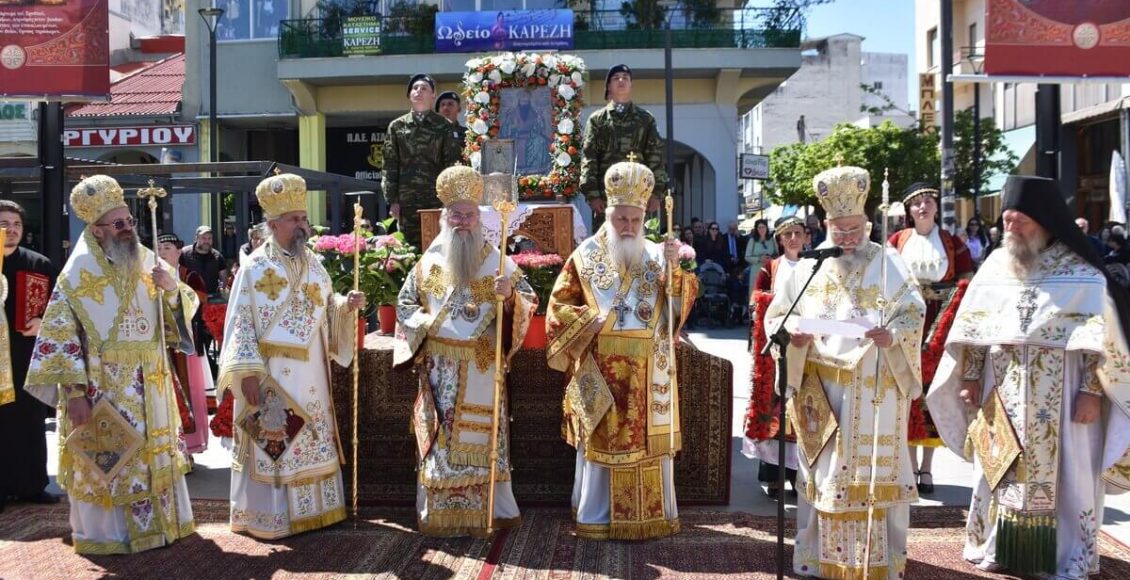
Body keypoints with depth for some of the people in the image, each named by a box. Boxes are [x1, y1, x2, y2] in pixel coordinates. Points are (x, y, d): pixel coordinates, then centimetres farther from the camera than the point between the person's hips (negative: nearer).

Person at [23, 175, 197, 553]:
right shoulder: (78, 274, -9)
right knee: (109, 458, 3)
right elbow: (59, 337, -12)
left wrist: (172, 289, -14)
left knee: (155, 452, 13)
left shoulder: (148, 261, 4)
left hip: (150, 383, 5)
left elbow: (183, 312, 8)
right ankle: (108, 532, 17)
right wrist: (74, 392, -17)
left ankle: (159, 520, 27)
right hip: (102, 384, -4)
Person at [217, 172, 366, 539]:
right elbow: (241, 323, -12)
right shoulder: (255, 269, -9)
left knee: (312, 442, 12)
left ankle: (312, 507, 24)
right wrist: (248, 373, -19)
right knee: (271, 446, -1)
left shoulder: (313, 264, 9)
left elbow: (326, 310, 18)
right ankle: (269, 516, 8)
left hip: (310, 376, 6)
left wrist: (346, 305, -4)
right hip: (271, 377, -6)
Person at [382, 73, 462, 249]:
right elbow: (390, 164, 8)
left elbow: (452, 164, 2)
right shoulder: (397, 126, 10)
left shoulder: (444, 127, 6)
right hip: (406, 201, 1)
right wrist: (392, 200, 1)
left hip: (437, 200, -1)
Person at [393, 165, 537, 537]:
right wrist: (424, 322, -5)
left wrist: (509, 294, -20)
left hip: (482, 367, -1)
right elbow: (404, 304, 13)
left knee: (484, 437, 1)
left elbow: (529, 300, 1)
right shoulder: (428, 262, 8)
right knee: (438, 440, 2)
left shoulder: (496, 261, 4)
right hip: (439, 369, 1)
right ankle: (437, 513, 11)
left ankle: (496, 509, 11)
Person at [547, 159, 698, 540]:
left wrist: (676, 268, -18)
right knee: (601, 440, 2)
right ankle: (598, 517, 12)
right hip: (600, 370, -2)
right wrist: (590, 318, -11)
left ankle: (655, 513, 17)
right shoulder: (586, 257, 3)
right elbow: (559, 307, 4)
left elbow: (684, 300, -1)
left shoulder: (657, 256, 8)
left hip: (648, 372, 2)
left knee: (651, 441, 5)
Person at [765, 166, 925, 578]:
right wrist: (793, 335, -14)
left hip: (875, 388, -2)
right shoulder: (809, 267, 7)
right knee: (823, 472, 7)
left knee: (875, 470, 1)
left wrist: (893, 335, -22)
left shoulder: (888, 264, 2)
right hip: (821, 387, 2)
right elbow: (776, 316, 8)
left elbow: (914, 312, -1)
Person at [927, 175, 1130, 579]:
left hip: (1060, 400, -3)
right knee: (1000, 471, 10)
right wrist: (971, 376, 4)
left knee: (1062, 478, 2)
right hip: (1003, 398, 4)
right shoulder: (995, 266, 6)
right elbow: (973, 327, 9)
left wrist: (1092, 389, -12)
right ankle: (997, 546, 23)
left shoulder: (1082, 274, -5)